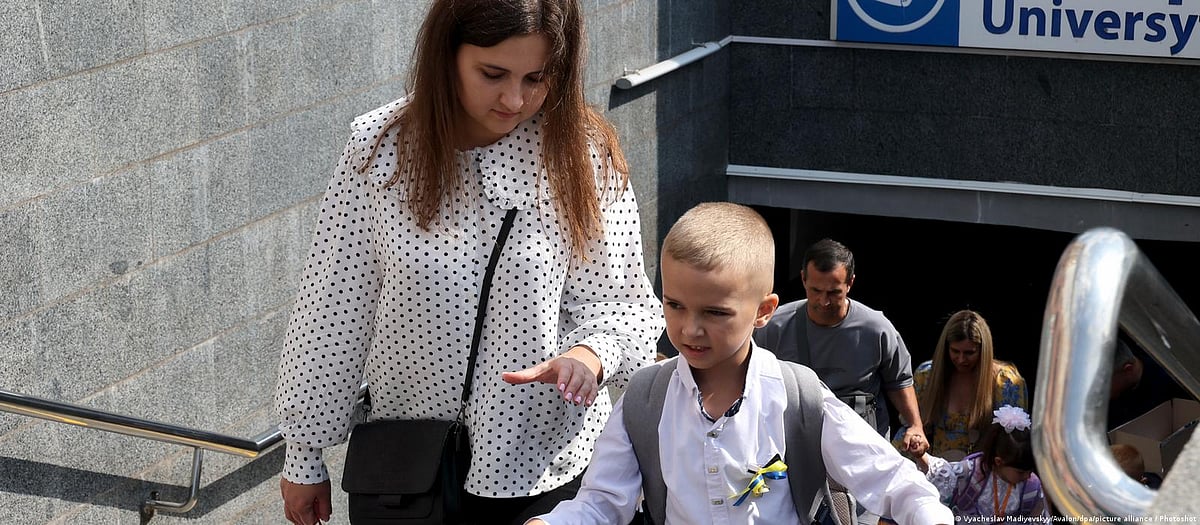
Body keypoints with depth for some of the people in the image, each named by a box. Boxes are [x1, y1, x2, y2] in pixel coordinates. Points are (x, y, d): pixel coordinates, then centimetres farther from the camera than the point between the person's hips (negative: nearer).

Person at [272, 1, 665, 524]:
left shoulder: (582, 153, -11)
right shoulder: (379, 148, -11)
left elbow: (619, 302, -6)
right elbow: (331, 314, -4)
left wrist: (590, 355, -29)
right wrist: (304, 458, 2)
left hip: (544, 464, 0)